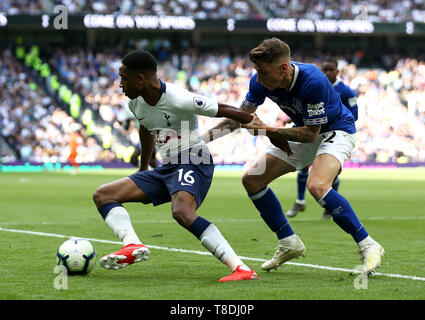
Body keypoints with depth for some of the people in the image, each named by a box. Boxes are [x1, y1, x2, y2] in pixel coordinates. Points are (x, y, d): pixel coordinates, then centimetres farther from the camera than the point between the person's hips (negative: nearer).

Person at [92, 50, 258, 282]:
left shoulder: (178, 100, -21)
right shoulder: (135, 103, 4)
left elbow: (227, 112, -14)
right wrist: (143, 168, 39)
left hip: (192, 164, -9)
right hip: (166, 168, 9)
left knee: (181, 212, -38)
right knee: (102, 195, 0)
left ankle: (241, 269, -37)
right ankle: (132, 245, -27)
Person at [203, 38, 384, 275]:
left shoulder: (314, 82, -35)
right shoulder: (261, 82, -15)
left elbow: (310, 134, -28)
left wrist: (268, 131, -30)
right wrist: (205, 137, -8)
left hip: (336, 131, -8)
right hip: (305, 132, 8)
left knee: (317, 185, -34)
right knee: (252, 179, 0)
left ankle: (368, 246, -23)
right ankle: (289, 244, 11)